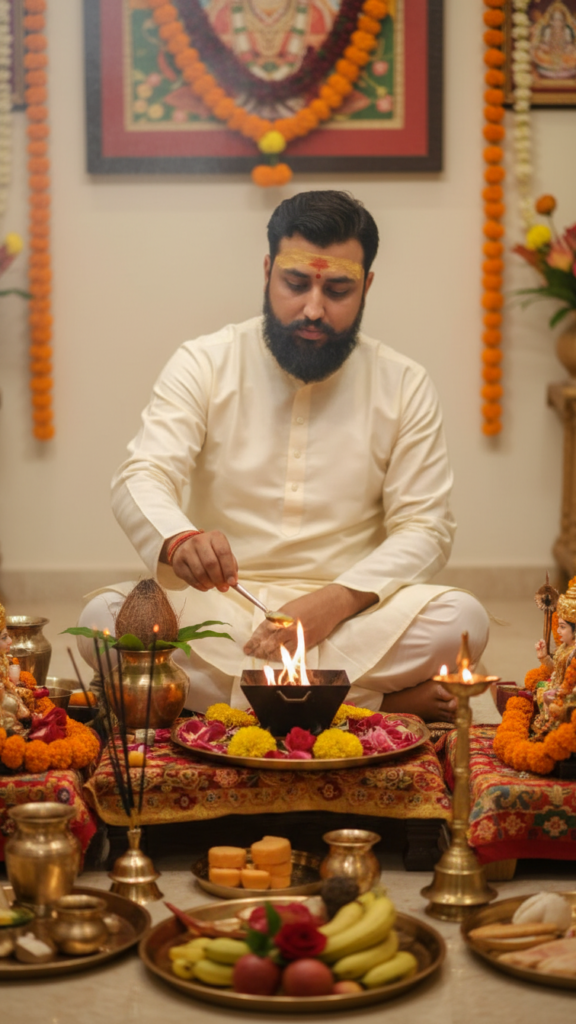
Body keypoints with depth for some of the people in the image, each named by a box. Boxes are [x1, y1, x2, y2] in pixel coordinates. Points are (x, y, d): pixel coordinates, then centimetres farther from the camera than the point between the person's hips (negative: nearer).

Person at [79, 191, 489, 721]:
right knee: (104, 616, -31)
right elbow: (142, 481, -10)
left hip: (349, 611, 0)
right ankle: (377, 697, -26)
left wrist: (334, 600, -18)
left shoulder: (405, 385, 4)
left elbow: (424, 528, 1)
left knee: (462, 618, -28)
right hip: (217, 606, 1)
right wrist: (178, 541, -36)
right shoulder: (203, 364, 2)